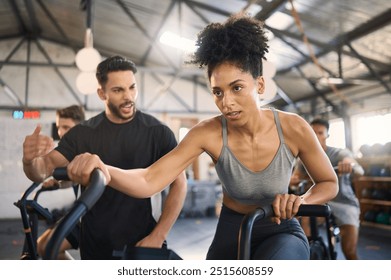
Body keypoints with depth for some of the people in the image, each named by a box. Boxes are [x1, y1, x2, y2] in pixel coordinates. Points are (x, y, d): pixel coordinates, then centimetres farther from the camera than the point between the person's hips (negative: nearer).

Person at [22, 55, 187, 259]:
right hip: (95, 244, 2)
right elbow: (42, 171, -7)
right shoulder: (83, 134, -3)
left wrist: (157, 236, -14)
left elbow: (179, 183, -6)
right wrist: (29, 159, -31)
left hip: (142, 241, -1)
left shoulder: (158, 132, -7)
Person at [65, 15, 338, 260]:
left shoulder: (293, 128, -22)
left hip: (281, 231, -1)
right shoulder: (208, 133, -23)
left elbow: (329, 183, -6)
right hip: (231, 231, 2)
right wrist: (103, 170, -52)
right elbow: (149, 181, -31)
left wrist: (300, 201, -28)